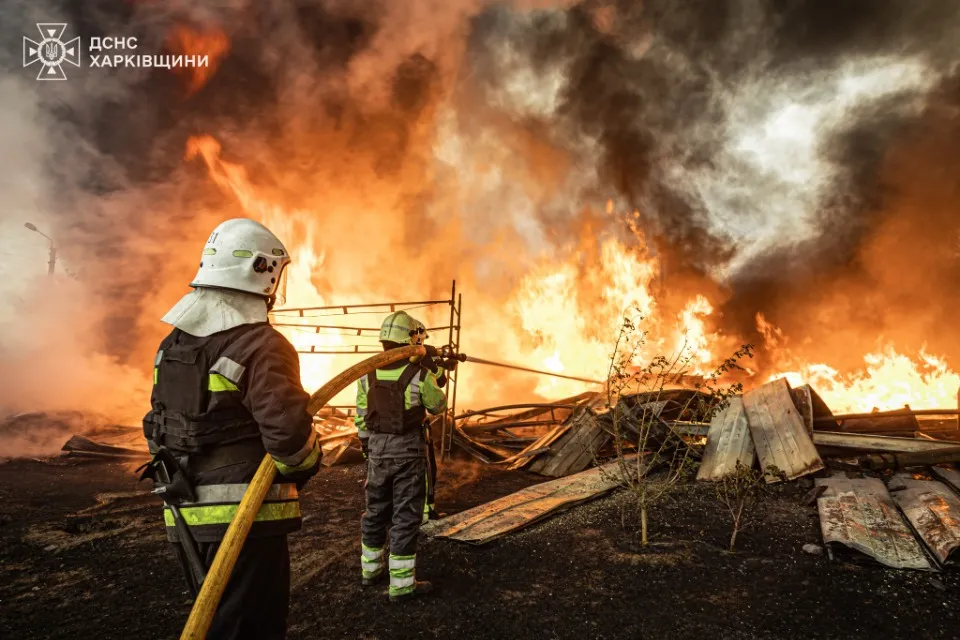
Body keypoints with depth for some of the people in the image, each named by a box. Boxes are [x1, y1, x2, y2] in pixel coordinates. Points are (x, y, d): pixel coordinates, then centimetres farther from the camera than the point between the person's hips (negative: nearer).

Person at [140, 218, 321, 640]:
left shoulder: (173, 344, 7)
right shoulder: (262, 345, -18)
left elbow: (162, 427, 12)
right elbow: (289, 432, -25)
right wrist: (306, 468, -5)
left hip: (185, 517, 8)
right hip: (244, 516, -8)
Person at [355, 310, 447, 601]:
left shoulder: (368, 374, -2)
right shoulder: (419, 374, -15)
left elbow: (361, 416, 6)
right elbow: (438, 406, 2)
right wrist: (432, 370, 8)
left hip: (378, 450, 5)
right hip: (409, 451, -5)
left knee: (375, 512, 19)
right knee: (406, 517, 2)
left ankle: (370, 569, 33)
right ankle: (401, 584, 8)